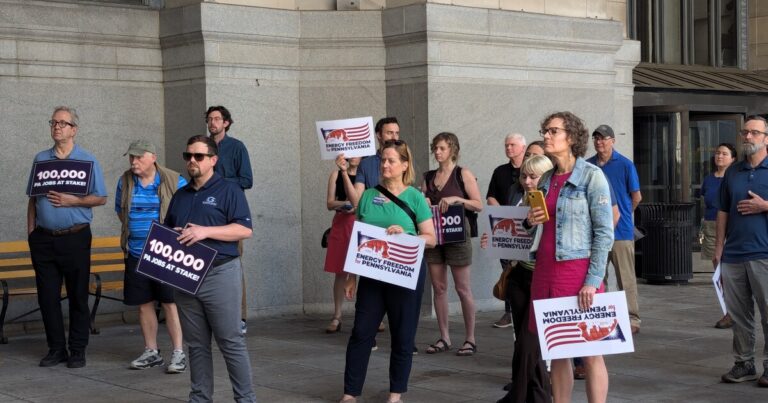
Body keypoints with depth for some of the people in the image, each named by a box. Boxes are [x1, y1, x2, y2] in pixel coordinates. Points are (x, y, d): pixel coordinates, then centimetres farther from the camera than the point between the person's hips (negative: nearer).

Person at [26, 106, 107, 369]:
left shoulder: (87, 160, 1)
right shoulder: (41, 159, 11)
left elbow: (100, 198, -1)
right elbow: (33, 198, 15)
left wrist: (72, 201, -15)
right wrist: (31, 231, 8)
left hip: (75, 237, -3)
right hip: (44, 238, 3)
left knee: (78, 295, 2)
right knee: (47, 295, 5)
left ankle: (78, 350, 9)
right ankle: (56, 348, 15)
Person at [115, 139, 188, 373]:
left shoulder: (175, 182, -5)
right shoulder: (125, 182, 7)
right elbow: (120, 211, 21)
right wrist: (134, 230, 11)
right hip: (136, 255, 5)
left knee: (170, 303, -6)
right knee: (143, 304, 10)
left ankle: (178, 353, 0)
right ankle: (151, 352, 21)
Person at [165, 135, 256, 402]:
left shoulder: (229, 191, -1)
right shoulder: (180, 196, 18)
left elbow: (245, 229, -10)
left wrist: (206, 231, -18)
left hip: (219, 274, -6)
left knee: (231, 342, -4)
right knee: (196, 345, 10)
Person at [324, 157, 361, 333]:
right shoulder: (336, 174, 11)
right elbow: (330, 203, 7)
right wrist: (344, 203, -13)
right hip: (342, 224, 1)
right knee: (340, 272, 2)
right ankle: (337, 317, 6)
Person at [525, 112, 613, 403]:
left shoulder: (591, 176, -5)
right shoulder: (546, 179, 13)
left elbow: (604, 233, -9)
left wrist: (593, 280, -16)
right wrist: (530, 222, 0)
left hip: (578, 271, -6)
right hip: (545, 272, 6)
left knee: (590, 352, -1)